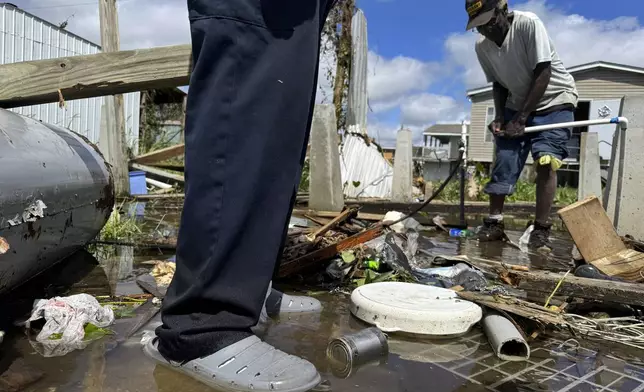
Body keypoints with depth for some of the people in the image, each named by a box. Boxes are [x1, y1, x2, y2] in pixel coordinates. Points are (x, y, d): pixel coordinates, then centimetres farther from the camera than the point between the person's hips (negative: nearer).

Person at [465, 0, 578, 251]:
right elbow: (498, 84, 3)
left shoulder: (529, 24, -24)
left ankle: (541, 231, -12)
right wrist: (499, 117, -11)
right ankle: (494, 223, 4)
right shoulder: (482, 46, -8)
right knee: (503, 161, -3)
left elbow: (543, 73, -24)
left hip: (555, 100, -5)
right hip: (518, 105, 5)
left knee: (546, 161, -19)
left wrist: (522, 118, -24)